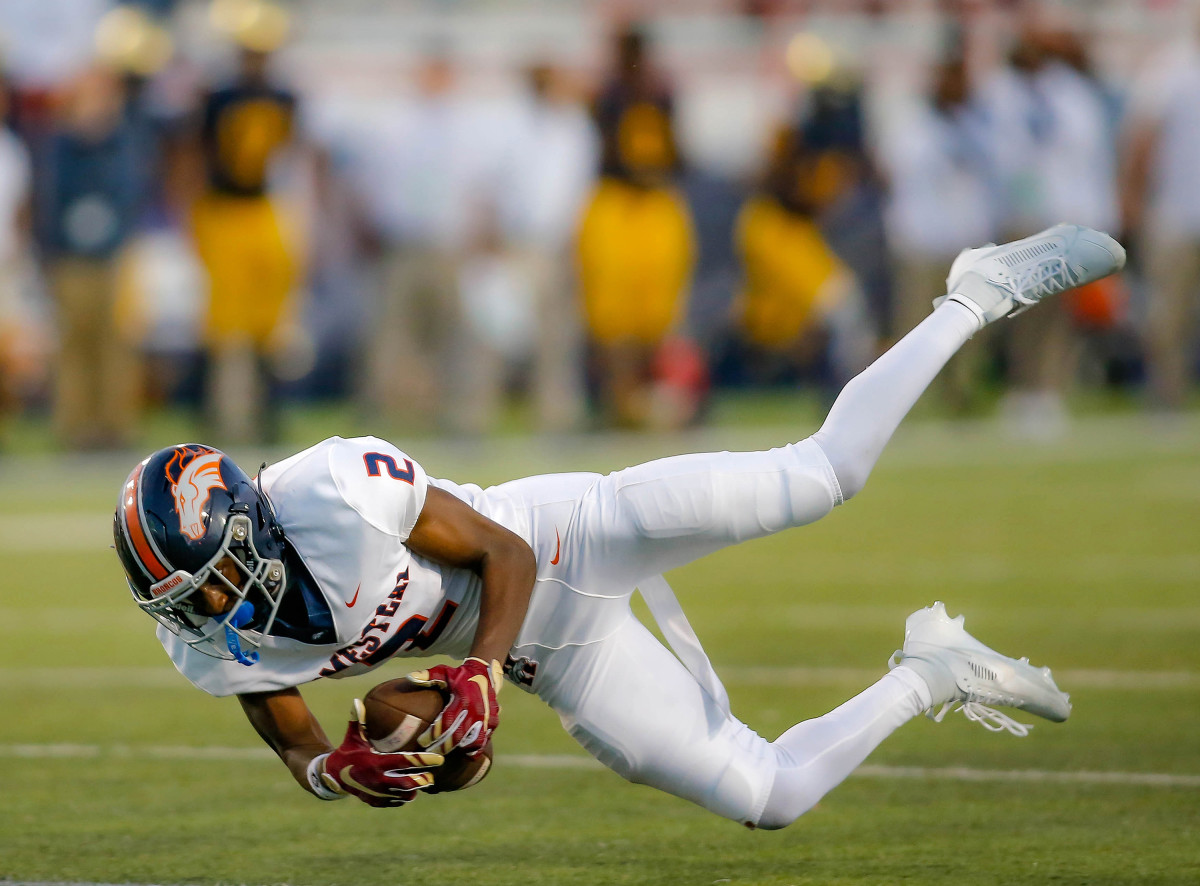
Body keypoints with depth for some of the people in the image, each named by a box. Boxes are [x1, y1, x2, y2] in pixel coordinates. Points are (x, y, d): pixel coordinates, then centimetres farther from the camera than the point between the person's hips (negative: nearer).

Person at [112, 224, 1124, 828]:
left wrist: (478, 670, -35)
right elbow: (301, 751, 1)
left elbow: (505, 555, -20)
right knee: (767, 796, 0)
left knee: (822, 474, -11)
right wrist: (341, 772, -23)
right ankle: (927, 679, 26)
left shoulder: (332, 490, -30)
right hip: (551, 657, 4)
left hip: (561, 541, -4)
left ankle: (979, 300, 15)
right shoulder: (213, 646, -14)